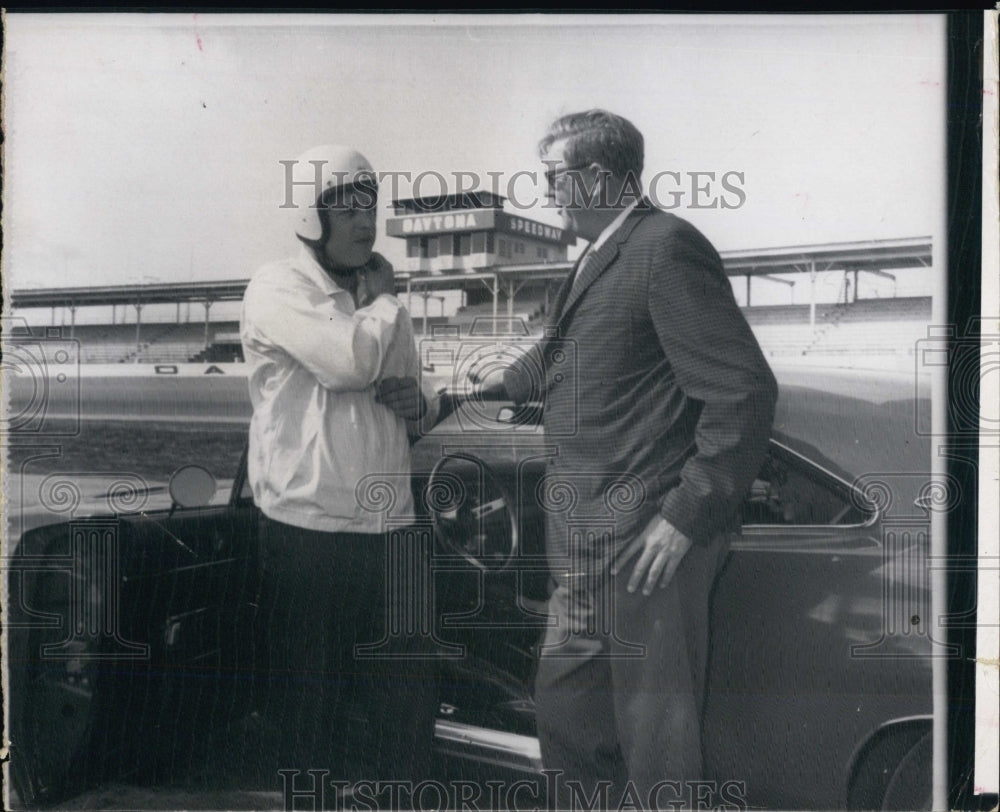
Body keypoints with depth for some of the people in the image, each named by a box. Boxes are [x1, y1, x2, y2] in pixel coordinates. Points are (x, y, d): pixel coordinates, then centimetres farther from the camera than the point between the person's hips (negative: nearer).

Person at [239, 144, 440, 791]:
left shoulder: (384, 304, 17)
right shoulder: (281, 288, -5)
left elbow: (416, 409, 27)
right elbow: (350, 361, -22)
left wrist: (419, 405, 2)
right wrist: (381, 298, -3)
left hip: (389, 531, 6)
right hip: (309, 536, -6)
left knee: (410, 701, 11)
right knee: (312, 712, 6)